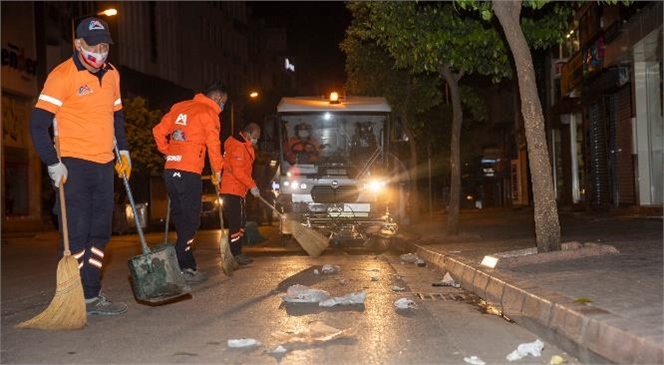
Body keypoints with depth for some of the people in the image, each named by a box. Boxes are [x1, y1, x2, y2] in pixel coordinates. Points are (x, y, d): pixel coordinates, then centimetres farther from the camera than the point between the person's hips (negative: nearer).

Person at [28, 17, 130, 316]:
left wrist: (123, 149, 18)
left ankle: (92, 296, 20)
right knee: (76, 235, -5)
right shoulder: (62, 75, -10)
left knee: (99, 233, 10)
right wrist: (53, 163, -17)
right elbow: (38, 124, -12)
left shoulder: (112, 74, 12)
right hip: (73, 165, -7)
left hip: (104, 164, 7)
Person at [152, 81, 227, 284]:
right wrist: (217, 171, 2)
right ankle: (179, 269, -9)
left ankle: (188, 266, 16)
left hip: (170, 170, 7)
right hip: (189, 172, -7)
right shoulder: (208, 113, -3)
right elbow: (213, 144, -8)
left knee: (180, 219, 11)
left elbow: (158, 131, 17)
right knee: (191, 221, -4)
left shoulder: (179, 107, 17)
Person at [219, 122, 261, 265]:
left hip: (238, 190, 11)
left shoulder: (245, 146, 17)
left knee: (241, 221, 12)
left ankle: (237, 252, 18)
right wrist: (252, 185, -18)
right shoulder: (238, 146, -16)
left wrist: (251, 185, 14)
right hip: (231, 190, -11)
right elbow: (237, 171, -22)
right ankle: (235, 254, -8)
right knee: (236, 222, -11)